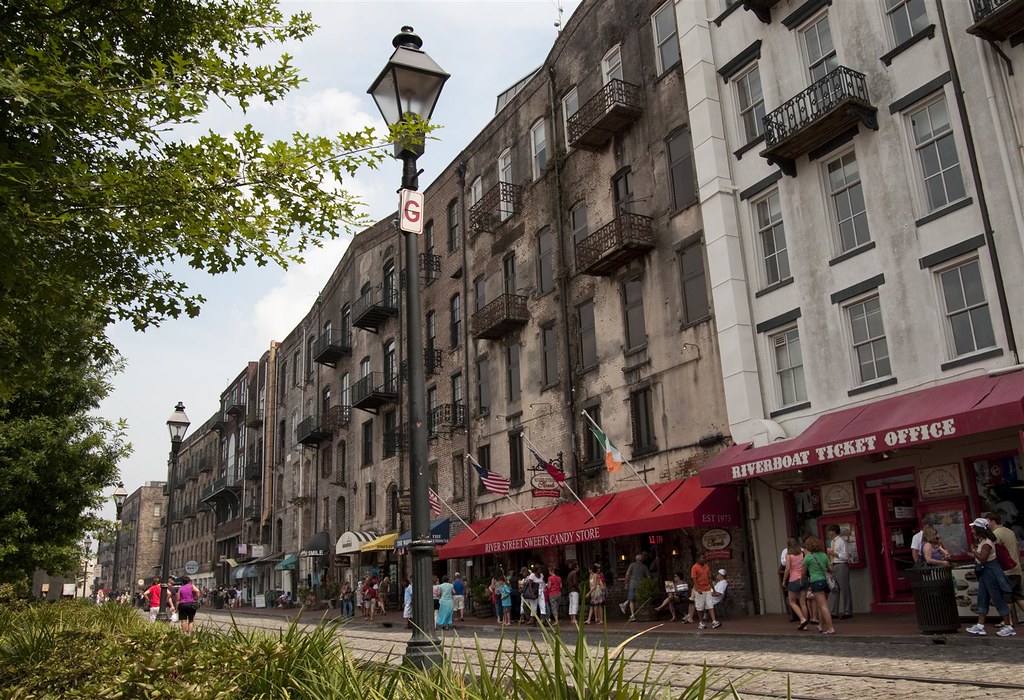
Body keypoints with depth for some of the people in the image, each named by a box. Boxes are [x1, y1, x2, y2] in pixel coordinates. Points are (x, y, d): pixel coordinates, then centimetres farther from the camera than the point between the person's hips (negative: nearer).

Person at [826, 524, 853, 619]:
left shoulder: (841, 541, -12)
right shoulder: (832, 542, 14)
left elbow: (845, 556, -15)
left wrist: (834, 553, -15)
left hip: (841, 566, -9)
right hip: (834, 566, 9)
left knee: (844, 589, 0)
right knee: (835, 589, 11)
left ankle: (847, 612, 8)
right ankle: (834, 612, 18)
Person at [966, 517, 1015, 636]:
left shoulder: (987, 543, -20)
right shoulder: (981, 541, 9)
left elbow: (982, 558, -26)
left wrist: (974, 551, -14)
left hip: (990, 572, -10)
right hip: (984, 572, 10)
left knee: (998, 598, -2)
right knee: (982, 599, 9)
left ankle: (1008, 627, 7)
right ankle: (980, 626, 11)